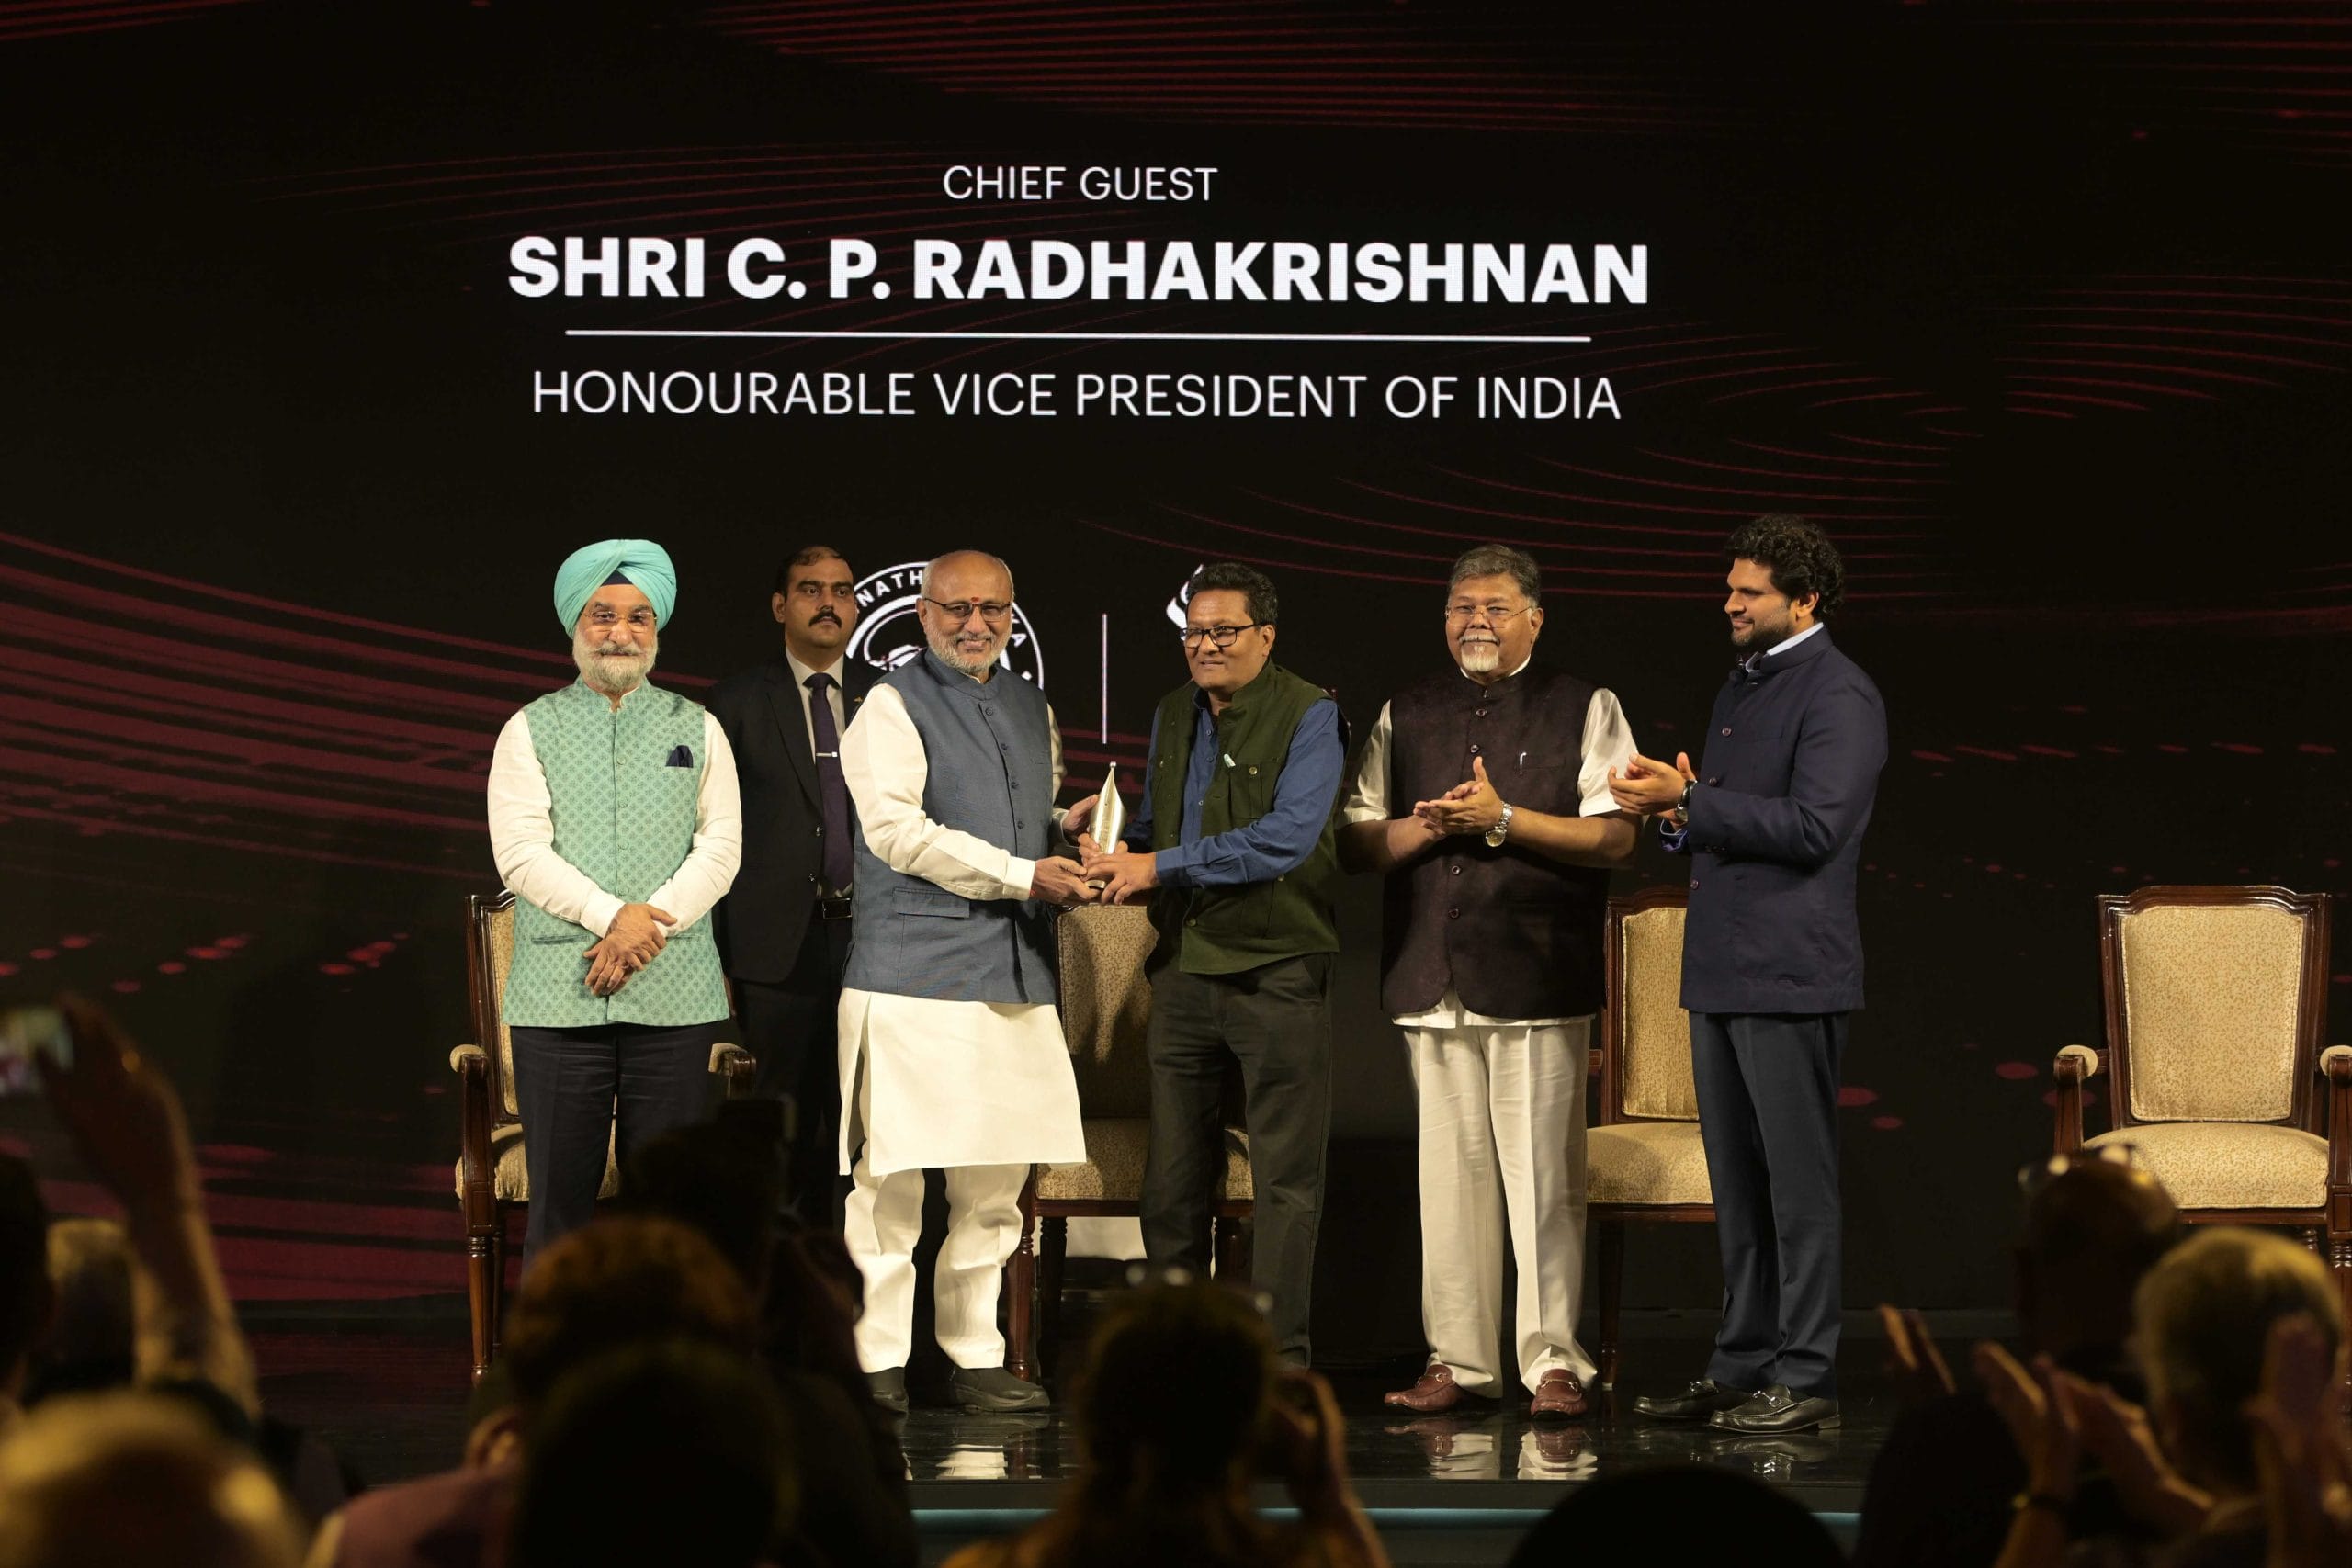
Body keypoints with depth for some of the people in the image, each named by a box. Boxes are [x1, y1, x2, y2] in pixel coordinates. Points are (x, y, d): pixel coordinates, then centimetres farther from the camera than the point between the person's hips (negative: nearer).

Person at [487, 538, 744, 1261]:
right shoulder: (531, 731, 10)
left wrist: (650, 923, -11)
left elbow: (722, 846, 4)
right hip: (560, 994, -1)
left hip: (675, 997, 1)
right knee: (559, 1197, -3)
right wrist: (612, 916, -14)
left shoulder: (696, 729, 14)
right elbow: (520, 852, -2)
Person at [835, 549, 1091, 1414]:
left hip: (1014, 973, 7)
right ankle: (877, 1360, -1)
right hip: (914, 973, -6)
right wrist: (1022, 876, -15)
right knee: (892, 1174, -7)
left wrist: (1071, 860, 7)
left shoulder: (1032, 708, 20)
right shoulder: (893, 707, -2)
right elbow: (897, 829, -13)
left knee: (994, 1180, 7)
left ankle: (975, 1356, 14)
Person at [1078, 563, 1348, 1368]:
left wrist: (1160, 867, -18)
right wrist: (1114, 838, 1)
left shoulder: (1310, 716, -8)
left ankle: (1279, 1355, 3)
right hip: (1184, 964, 6)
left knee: (1286, 1175, -2)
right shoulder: (1173, 714, 14)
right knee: (1173, 1178, 8)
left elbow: (1286, 838, -19)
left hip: (1277, 969, -6)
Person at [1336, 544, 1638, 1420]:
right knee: (1449, 1174, 4)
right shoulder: (1404, 717, 17)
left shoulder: (1584, 711, 6)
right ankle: (1458, 1359, 10)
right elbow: (1356, 843, 14)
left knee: (1542, 1176, -6)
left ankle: (1553, 1362, -1)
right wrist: (1431, 827, -5)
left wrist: (1503, 820, -12)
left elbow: (1615, 839, -4)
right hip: (1431, 979, 4)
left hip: (1536, 979, -4)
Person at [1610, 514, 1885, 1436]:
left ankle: (1805, 1379, -2)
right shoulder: (1743, 683, 19)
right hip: (1719, 970, 9)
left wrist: (1691, 802, -17)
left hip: (1788, 974, -9)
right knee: (1738, 1185, 12)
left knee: (1797, 1183, -5)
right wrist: (1680, 815, 4)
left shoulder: (1839, 695, -10)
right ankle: (1742, 1365, 18)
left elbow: (1813, 826, -21)